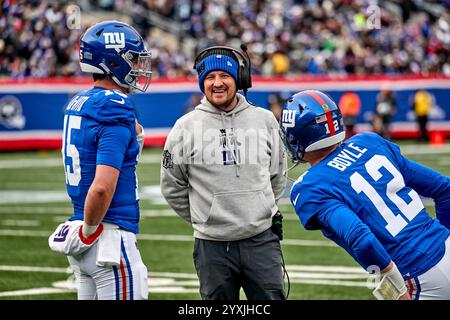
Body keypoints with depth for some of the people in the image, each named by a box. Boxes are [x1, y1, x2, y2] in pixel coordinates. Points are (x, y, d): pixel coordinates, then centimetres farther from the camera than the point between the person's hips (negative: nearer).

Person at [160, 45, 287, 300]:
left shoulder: (264, 120, 5)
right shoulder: (187, 127, -1)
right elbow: (173, 186, 8)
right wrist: (203, 218, 9)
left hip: (261, 240, 1)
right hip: (213, 245, -1)